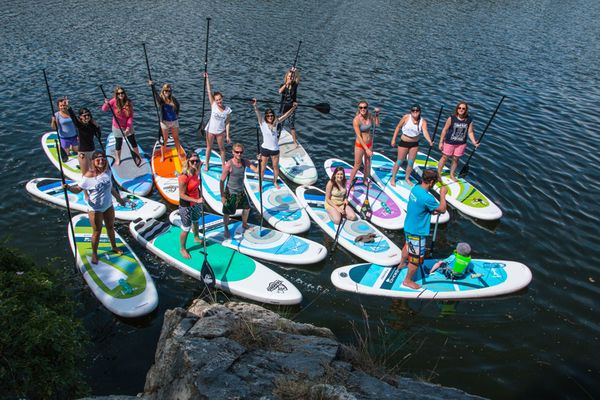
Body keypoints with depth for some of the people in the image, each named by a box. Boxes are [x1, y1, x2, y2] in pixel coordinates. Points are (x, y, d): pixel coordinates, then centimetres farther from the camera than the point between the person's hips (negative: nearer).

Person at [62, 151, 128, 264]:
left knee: (110, 227, 24)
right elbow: (78, 189, -19)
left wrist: (119, 198, 19)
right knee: (97, 232, 6)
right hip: (95, 209, -6)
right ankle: (94, 254, 27)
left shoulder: (107, 171, -6)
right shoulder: (88, 176, -23)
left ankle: (114, 247, 46)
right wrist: (68, 187, -40)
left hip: (108, 206, 6)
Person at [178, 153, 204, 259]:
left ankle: (196, 238, 58)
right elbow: (182, 195, -24)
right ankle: (182, 249, 30)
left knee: (195, 222, 31)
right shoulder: (184, 177, -29)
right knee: (186, 229, 8)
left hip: (195, 204, 8)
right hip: (186, 206, -8)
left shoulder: (196, 173, -7)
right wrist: (197, 200, -29)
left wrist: (201, 198, 11)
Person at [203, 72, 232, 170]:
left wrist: (227, 135, -9)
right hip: (210, 130, 0)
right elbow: (209, 91, -20)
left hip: (220, 131, 0)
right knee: (209, 148, 13)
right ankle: (206, 164, 28)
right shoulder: (213, 105, -15)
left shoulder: (227, 110, -13)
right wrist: (207, 78, -25)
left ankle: (223, 164, 28)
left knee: (222, 148, 13)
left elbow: (227, 123, -8)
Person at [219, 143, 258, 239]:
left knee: (247, 208, 20)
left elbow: (256, 170, -9)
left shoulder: (245, 162, -7)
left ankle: (244, 224, 47)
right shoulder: (228, 165, -23)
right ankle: (226, 229, 33)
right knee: (227, 213, 7)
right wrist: (222, 196, -19)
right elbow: (222, 181, -18)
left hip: (241, 191, 6)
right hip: (230, 193, -6)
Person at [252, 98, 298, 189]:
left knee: (276, 167, 16)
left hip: (275, 149, 4)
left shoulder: (275, 123, 0)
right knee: (262, 168, 6)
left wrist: (293, 107, -9)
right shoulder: (262, 123, -10)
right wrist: (254, 106, -44)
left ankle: (275, 182, 39)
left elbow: (285, 115, -1)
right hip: (265, 149, -3)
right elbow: (258, 114, -27)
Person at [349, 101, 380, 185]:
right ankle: (350, 183, 23)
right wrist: (366, 149, -23)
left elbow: (377, 124, 9)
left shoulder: (369, 115, -8)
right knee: (357, 166, 5)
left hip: (369, 143, 6)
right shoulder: (356, 120, -25)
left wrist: (377, 114, -9)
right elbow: (359, 136, -24)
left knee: (367, 163, 19)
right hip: (360, 145, -6)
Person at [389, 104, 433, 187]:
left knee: (411, 162, 12)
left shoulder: (423, 121, -13)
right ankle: (393, 178, 22)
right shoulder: (406, 117, -16)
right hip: (404, 142, -2)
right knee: (399, 161, 5)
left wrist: (430, 141, -46)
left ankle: (407, 178, 33)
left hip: (415, 144, 3)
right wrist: (393, 139, -6)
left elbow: (425, 132, -27)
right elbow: (398, 127, -6)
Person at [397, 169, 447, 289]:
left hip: (408, 227, 9)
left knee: (408, 245, 35)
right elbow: (442, 209, -18)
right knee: (417, 258, 9)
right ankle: (408, 280, 26)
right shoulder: (427, 198, -33)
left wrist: (432, 211, 3)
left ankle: (401, 264, 60)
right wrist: (443, 194, -8)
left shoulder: (415, 188, -6)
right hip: (417, 232, -9)